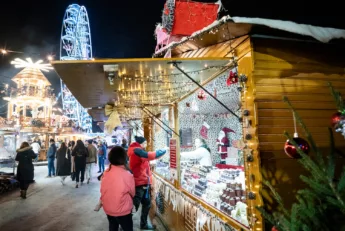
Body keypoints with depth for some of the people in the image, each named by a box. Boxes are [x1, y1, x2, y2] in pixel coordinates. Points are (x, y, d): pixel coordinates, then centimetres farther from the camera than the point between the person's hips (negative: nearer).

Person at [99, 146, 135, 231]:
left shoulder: (106, 173, -8)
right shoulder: (127, 175, -23)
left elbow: (103, 191, 5)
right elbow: (132, 193, -8)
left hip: (108, 209, 5)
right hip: (122, 210, -5)